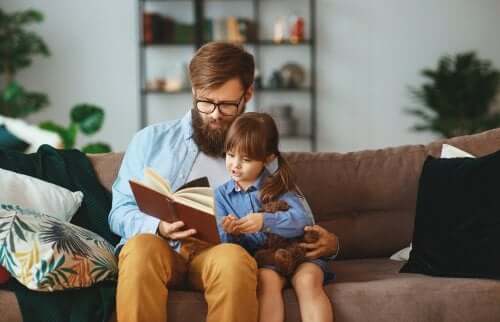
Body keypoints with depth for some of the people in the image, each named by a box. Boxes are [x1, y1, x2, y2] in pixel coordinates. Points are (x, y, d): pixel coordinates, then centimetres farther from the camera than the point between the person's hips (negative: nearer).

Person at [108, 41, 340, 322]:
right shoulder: (150, 141, 18)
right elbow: (120, 211, 14)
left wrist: (328, 243, -1)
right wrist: (159, 228, -8)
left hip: (220, 257, 0)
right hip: (161, 250, 0)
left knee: (233, 257, -37)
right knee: (141, 247, -36)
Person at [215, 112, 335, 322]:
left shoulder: (278, 185, 1)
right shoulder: (222, 194, 8)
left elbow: (304, 220, -13)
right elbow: (225, 243, 4)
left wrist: (265, 221, -27)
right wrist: (231, 234, -20)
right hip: (259, 260, 1)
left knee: (307, 280, -31)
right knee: (266, 279, -32)